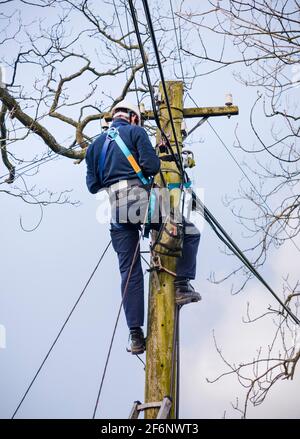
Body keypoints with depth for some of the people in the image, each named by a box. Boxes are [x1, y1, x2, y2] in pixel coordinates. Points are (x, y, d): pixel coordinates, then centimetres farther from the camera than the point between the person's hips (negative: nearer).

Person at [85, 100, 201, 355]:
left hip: (116, 211, 5)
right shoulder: (136, 132, 6)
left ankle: (136, 334, 2)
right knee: (189, 232, 14)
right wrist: (143, 172, 15)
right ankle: (182, 285, 2)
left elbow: (92, 185, 17)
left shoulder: (96, 144, 21)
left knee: (130, 272, 6)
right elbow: (151, 165, -7)